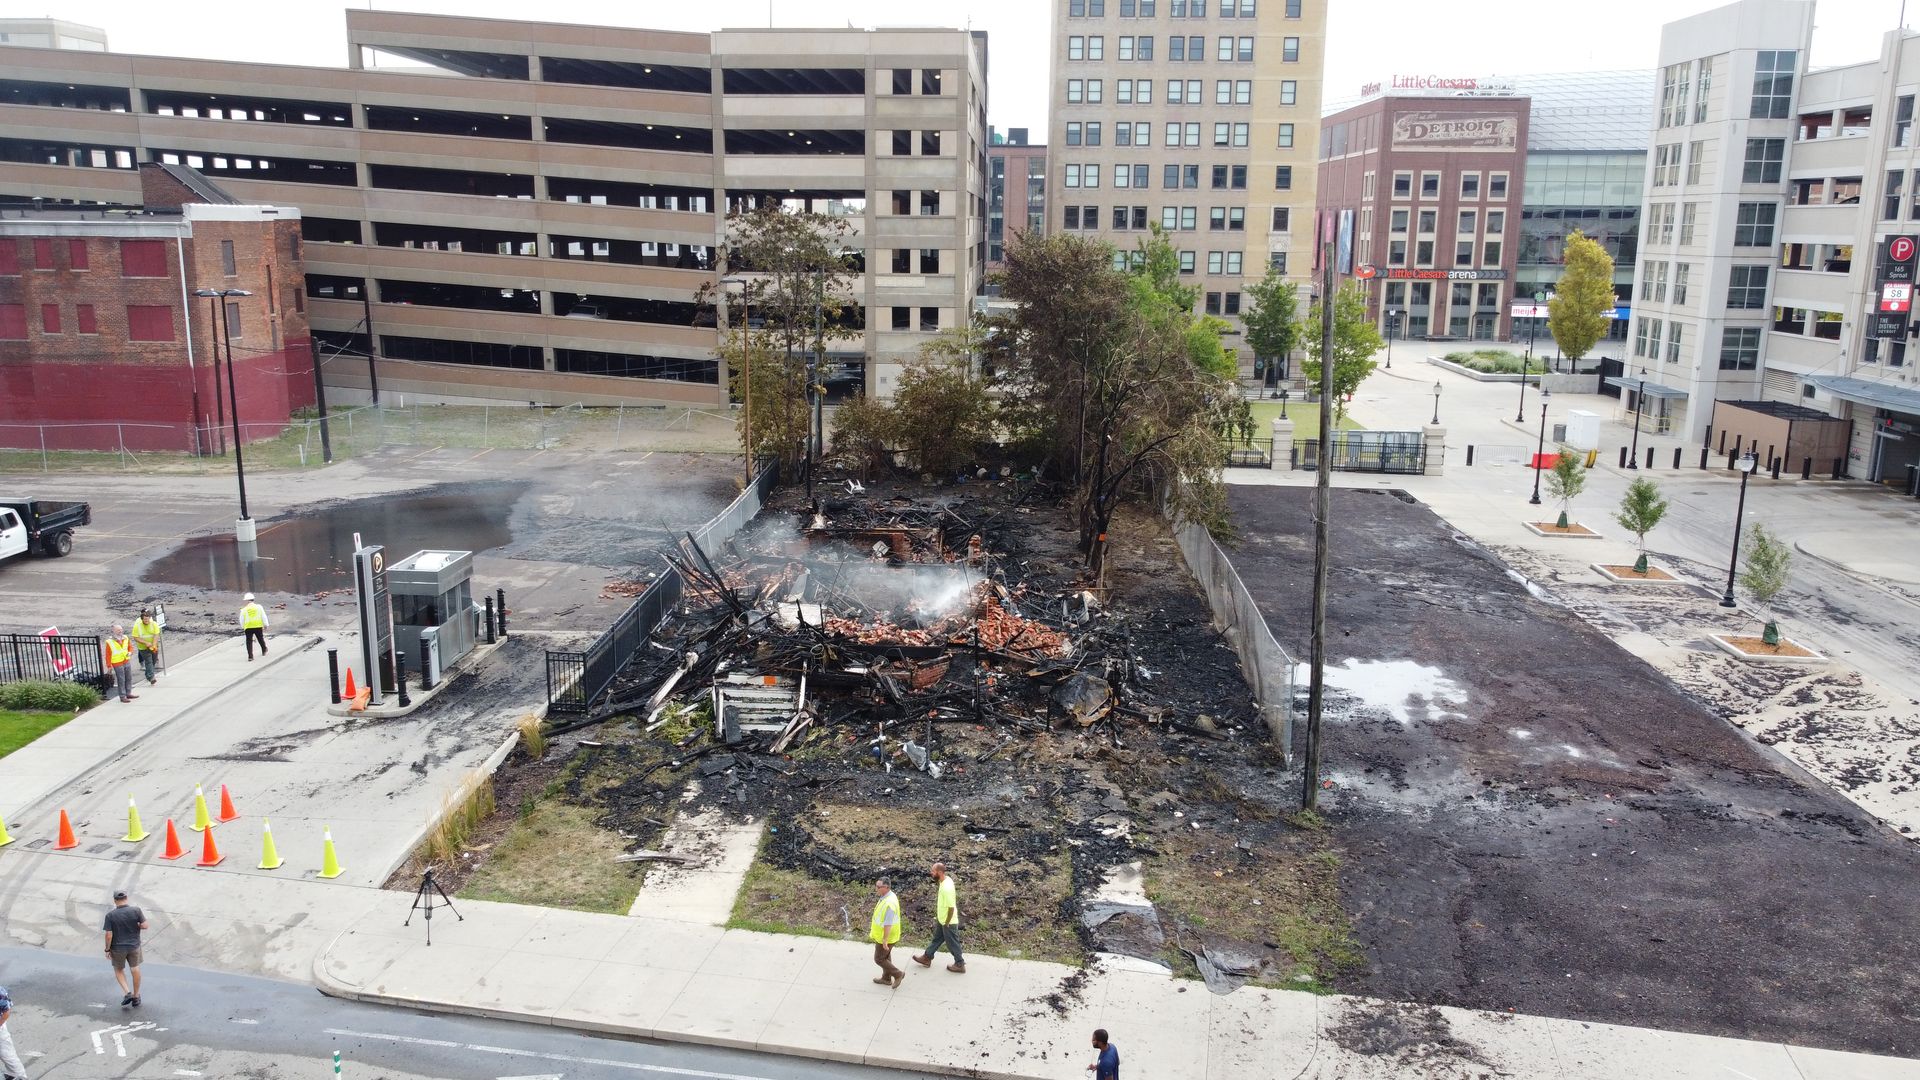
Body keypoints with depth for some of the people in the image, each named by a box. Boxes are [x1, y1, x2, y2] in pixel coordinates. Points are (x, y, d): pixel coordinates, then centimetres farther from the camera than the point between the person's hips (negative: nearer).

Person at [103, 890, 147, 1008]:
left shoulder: (110, 915, -16)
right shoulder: (136, 910, -14)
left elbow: (109, 935, -15)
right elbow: (145, 926, -12)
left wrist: (107, 949, -2)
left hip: (118, 948, -1)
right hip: (134, 946, 1)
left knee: (119, 970, 21)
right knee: (135, 970, 16)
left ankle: (128, 992, 6)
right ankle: (136, 997, 27)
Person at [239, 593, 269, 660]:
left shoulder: (244, 610, -1)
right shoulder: (259, 607, 0)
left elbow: (241, 621, 5)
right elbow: (264, 617, 1)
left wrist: (242, 627, 23)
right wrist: (265, 625, 9)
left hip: (248, 628, -2)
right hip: (258, 626, 2)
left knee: (249, 641, 4)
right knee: (261, 639, 21)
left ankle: (250, 656, -3)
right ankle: (264, 651, 39)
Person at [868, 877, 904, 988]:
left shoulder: (889, 903, -33)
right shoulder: (885, 897, -2)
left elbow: (888, 924, -30)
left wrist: (885, 940, -24)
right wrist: (873, 932, 20)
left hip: (885, 937, -9)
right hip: (882, 934, 9)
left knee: (879, 959, 6)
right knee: (886, 956, 23)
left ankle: (898, 974, 18)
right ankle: (886, 979, 39)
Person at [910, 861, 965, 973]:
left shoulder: (947, 888, -34)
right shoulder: (945, 879, -4)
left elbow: (951, 907, -30)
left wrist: (947, 923, -18)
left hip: (948, 922, -9)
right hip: (942, 919, 9)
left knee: (952, 943, 9)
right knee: (937, 939, 24)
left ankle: (960, 965, 26)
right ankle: (927, 958, 39)